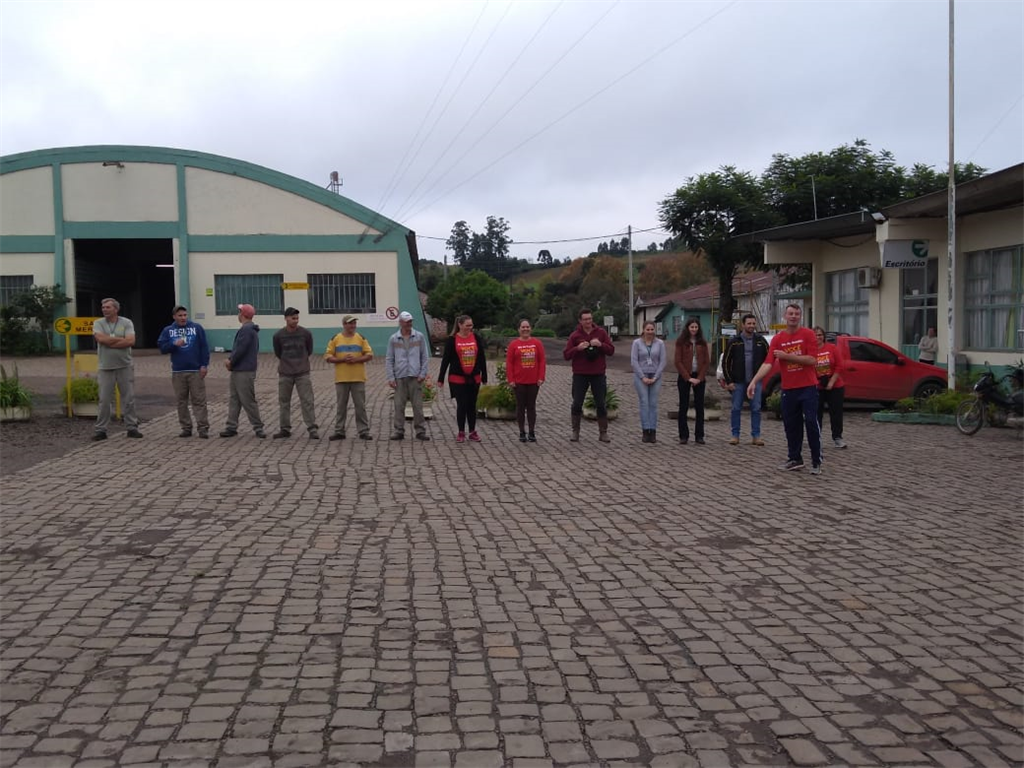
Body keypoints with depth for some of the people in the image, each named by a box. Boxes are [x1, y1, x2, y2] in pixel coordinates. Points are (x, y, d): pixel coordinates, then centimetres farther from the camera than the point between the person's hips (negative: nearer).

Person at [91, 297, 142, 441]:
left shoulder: (126, 323, 2)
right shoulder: (98, 323, 4)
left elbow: (131, 341, -12)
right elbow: (101, 339, -14)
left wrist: (110, 342, -11)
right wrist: (121, 339, -8)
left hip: (125, 366, 0)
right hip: (105, 368, 0)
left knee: (129, 398, 3)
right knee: (104, 400, 1)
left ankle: (132, 427, 11)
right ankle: (100, 429, 7)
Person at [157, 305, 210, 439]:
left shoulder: (197, 327, 3)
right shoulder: (168, 330, 9)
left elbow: (204, 347, 1)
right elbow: (162, 348, 3)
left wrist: (204, 365, -6)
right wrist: (174, 344, -15)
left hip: (196, 370, -2)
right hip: (178, 372, 3)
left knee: (199, 400, -4)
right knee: (181, 401, 6)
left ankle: (203, 428, -3)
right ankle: (186, 428, 14)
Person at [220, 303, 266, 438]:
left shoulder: (246, 330, -16)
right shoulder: (250, 329, 17)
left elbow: (240, 350, -21)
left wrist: (231, 362, -7)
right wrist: (230, 360, 6)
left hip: (244, 372, -10)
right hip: (238, 371, 10)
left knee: (248, 401, -5)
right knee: (233, 399, 10)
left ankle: (258, 428, 0)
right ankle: (231, 427, 14)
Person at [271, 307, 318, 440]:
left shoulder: (306, 334, -5)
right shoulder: (278, 336, -4)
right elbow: (278, 354, 9)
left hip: (302, 373, -1)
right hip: (284, 374, 1)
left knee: (307, 400, -5)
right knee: (284, 401, 7)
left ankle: (312, 429, -3)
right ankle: (285, 429, 17)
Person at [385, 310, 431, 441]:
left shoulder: (419, 337, 5)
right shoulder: (393, 339, 6)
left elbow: (425, 357, 6)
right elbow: (389, 360, 6)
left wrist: (422, 374, -3)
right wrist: (390, 377, -2)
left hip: (415, 377, -1)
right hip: (400, 377, 1)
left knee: (418, 405, 0)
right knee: (399, 406, 2)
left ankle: (420, 431, 7)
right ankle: (398, 431, 9)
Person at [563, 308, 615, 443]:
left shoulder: (601, 332, 4)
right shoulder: (575, 335, 1)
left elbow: (611, 350, 3)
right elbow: (566, 355, -2)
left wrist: (601, 344, -16)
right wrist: (578, 348, -18)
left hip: (598, 375, 1)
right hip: (580, 375, -1)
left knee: (601, 405, 3)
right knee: (577, 404, 1)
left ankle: (603, 433, 12)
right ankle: (575, 432, 14)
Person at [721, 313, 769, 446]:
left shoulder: (760, 340, 2)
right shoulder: (734, 341, -2)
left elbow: (768, 358, 9)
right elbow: (725, 362, 0)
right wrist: (729, 381, -4)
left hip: (755, 381, 1)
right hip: (738, 382, -1)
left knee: (756, 409, 2)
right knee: (736, 409, 3)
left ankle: (756, 436, 9)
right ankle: (735, 435, 12)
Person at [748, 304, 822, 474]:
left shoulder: (808, 334, -3)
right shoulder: (777, 339, 3)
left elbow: (812, 360, -12)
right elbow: (768, 363, -6)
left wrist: (787, 356, -14)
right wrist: (754, 381, -18)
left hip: (808, 387, -3)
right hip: (788, 389, 3)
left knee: (811, 422, -4)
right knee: (791, 425, 9)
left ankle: (816, 461, 5)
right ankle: (795, 459, 22)